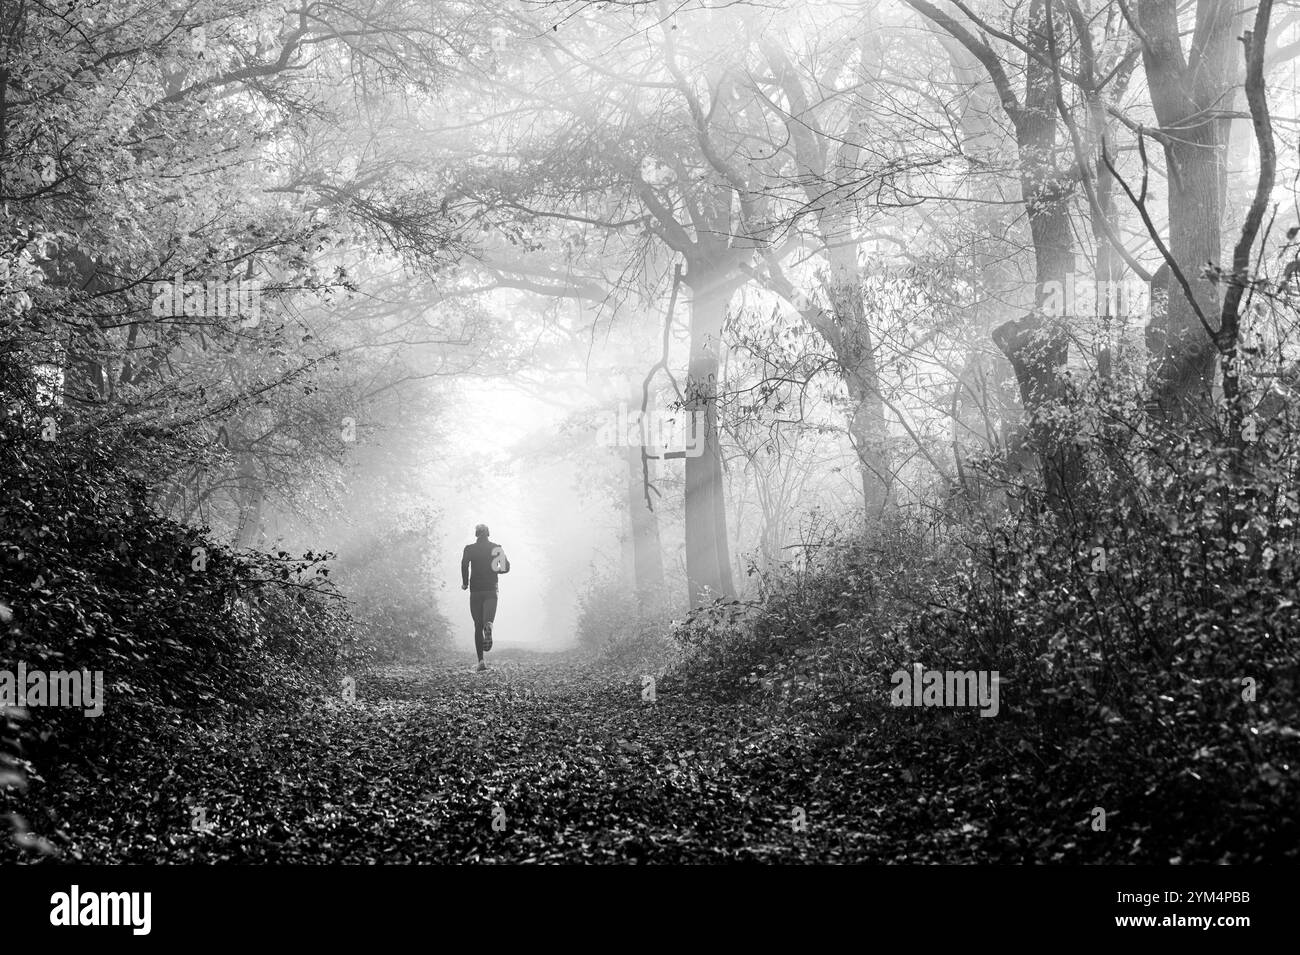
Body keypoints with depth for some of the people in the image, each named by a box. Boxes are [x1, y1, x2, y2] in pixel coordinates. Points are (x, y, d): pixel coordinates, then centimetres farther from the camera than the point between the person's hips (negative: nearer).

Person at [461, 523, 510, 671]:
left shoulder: (469, 549, 3)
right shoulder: (496, 548, 6)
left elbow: (464, 565, -13)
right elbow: (506, 567, 1)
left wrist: (465, 583, -1)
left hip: (475, 590, 0)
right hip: (491, 590, 0)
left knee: (478, 626, 8)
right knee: (487, 619, -11)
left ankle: (481, 661, 3)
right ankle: (488, 627, -51)